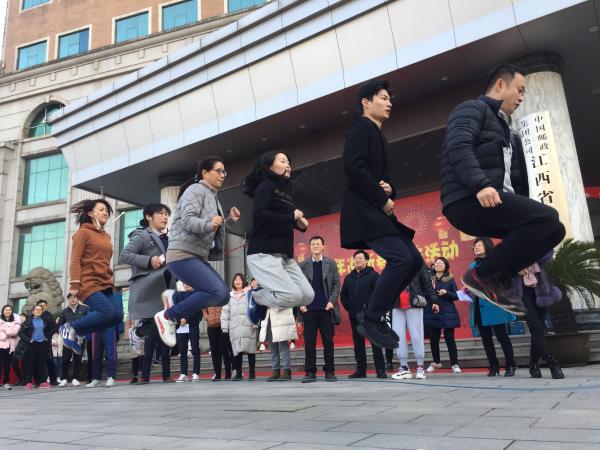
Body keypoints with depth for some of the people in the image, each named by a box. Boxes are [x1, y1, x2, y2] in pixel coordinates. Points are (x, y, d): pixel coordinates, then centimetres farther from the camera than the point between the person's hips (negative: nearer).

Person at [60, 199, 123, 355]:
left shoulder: (107, 236, 20)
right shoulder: (83, 232, -1)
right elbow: (75, 260, -8)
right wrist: (75, 284, -17)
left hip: (105, 284, 7)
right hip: (88, 283, -7)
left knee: (117, 316, -9)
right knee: (108, 312, -24)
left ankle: (78, 333, 9)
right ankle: (71, 327, -1)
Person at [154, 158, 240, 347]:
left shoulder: (213, 197, 23)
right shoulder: (196, 190, -5)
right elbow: (187, 220, -20)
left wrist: (230, 221, 12)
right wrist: (209, 225, -36)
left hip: (199, 257, 10)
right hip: (182, 254, -10)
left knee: (223, 295, 4)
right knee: (217, 292, -23)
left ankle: (179, 314, 10)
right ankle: (168, 316, -11)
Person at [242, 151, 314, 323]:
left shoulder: (286, 190, 20)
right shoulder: (266, 185, -4)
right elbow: (259, 215, -20)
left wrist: (300, 224, 2)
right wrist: (292, 217, -13)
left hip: (285, 255, 8)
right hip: (264, 253, -8)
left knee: (308, 295, -3)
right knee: (293, 295, -21)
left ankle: (263, 297, 15)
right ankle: (255, 296, 6)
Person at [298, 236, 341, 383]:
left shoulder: (331, 263, 7)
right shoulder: (303, 265, 8)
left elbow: (336, 284, 3)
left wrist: (332, 301, -8)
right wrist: (300, 303, -5)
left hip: (326, 308, 0)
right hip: (309, 309, 1)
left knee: (328, 341, 3)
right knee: (309, 342, 1)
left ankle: (330, 372, 11)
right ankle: (310, 372, 8)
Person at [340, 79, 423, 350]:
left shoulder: (379, 135, 24)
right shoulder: (362, 127, -4)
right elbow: (353, 168, -18)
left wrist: (389, 189, -1)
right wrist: (382, 199, -14)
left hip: (378, 211, 10)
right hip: (363, 210, -10)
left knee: (414, 260, 3)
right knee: (401, 258, -21)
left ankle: (373, 313, 8)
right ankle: (370, 320, -10)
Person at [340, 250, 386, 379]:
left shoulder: (373, 275, -1)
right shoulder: (349, 278, 14)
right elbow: (343, 295, 21)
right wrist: (348, 308, 9)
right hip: (355, 316, 5)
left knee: (376, 343, -2)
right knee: (358, 343, 8)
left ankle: (380, 370, 2)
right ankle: (361, 370, 15)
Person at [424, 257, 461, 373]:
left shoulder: (450, 279, 4)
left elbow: (456, 296, 1)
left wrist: (446, 293, -16)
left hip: (447, 313, -1)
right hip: (432, 313, 1)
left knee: (449, 338, -1)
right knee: (433, 339, 6)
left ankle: (454, 364, 9)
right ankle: (436, 362, 24)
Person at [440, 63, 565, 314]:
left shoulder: (504, 129, 31)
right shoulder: (472, 109, 3)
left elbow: (517, 177, 25)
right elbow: (458, 148, -17)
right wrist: (481, 185, -30)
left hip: (494, 202, 9)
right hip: (467, 201, -9)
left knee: (553, 228, 5)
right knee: (547, 217, -21)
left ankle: (500, 277, 0)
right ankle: (483, 274, -15)